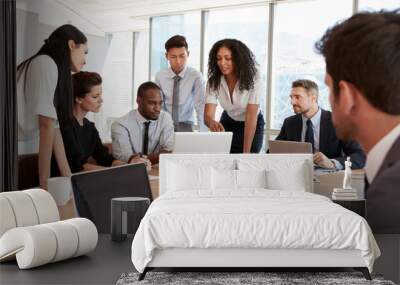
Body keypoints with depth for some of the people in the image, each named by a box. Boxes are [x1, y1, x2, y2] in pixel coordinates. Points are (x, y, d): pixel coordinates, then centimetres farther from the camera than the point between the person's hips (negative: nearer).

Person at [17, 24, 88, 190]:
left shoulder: (55, 70, 14)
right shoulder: (47, 63, -11)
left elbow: (54, 127, 10)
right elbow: (47, 125, -17)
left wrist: (68, 177, 7)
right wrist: (45, 182, -17)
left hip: (26, 156, 9)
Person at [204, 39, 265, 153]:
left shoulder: (253, 79, -28)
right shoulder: (213, 81, -20)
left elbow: (251, 117, -30)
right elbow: (208, 114, -28)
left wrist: (246, 153, -34)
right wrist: (212, 122, -54)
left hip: (252, 126, -2)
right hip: (228, 124, 2)